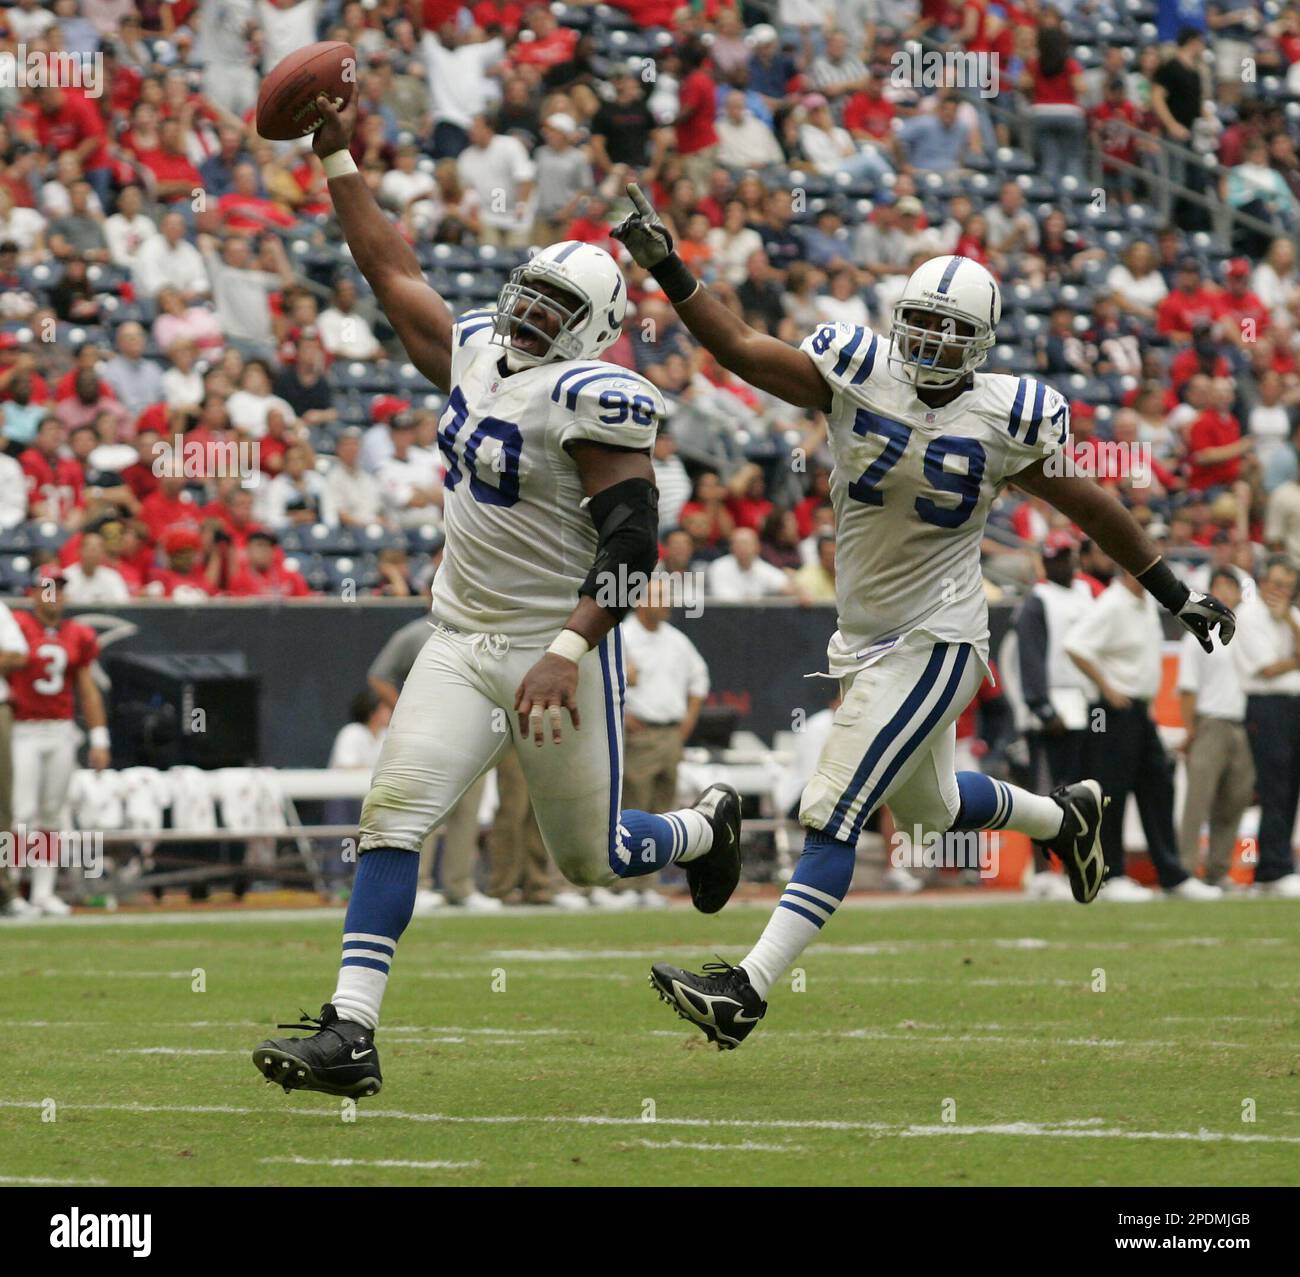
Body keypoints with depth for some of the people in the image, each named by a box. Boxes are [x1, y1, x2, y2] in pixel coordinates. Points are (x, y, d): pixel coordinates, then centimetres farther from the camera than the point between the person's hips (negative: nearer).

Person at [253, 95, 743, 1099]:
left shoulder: (593, 399, -15)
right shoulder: (474, 352, 8)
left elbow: (632, 543, -21)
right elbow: (392, 271, 20)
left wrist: (568, 650, -29)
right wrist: (339, 158, 17)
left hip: (556, 649, -6)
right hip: (460, 643, 6)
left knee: (594, 856, 7)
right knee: (393, 816, -11)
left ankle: (708, 827, 42)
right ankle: (350, 1033, -16)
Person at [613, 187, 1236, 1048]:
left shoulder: (1008, 420, -10)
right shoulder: (857, 374, -4)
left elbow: (1087, 505, 3)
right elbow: (742, 350, -6)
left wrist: (1176, 594, 9)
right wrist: (667, 268, -17)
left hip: (936, 639, -6)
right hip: (866, 636, 6)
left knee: (834, 813, -15)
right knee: (926, 807, 25)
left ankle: (748, 991, -19)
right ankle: (1066, 816, 55)